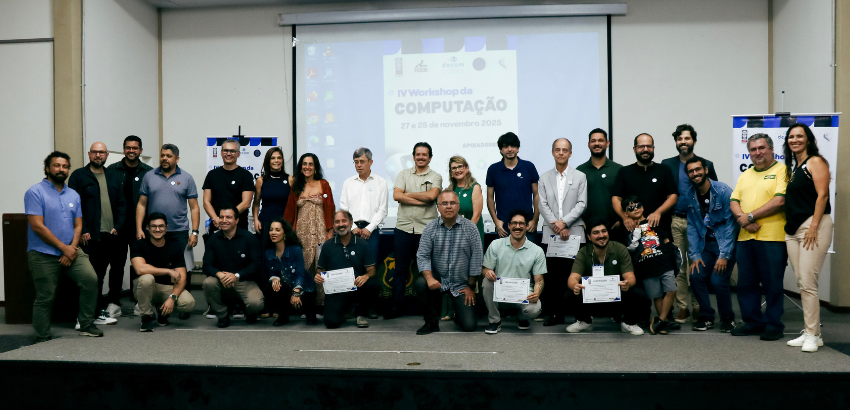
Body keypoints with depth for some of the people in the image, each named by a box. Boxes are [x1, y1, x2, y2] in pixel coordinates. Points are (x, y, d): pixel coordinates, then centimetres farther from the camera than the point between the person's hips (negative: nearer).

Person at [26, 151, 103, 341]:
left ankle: (86, 325, -2)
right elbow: (37, 226, -12)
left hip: (71, 250, 4)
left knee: (91, 279, -15)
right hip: (43, 254, -4)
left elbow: (78, 225, 11)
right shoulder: (35, 192, -5)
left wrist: (72, 248, -7)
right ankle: (42, 339, 17)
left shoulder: (73, 195, 13)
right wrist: (64, 248, -13)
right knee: (45, 297, 1)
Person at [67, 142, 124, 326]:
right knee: (96, 274, 0)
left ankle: (112, 302, 30)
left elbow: (121, 204, 13)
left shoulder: (112, 177, 16)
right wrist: (82, 231, -12)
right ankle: (98, 313, 9)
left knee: (118, 267, 12)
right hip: (92, 236, -5)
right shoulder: (78, 176, 2)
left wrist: (118, 226, 0)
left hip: (112, 234, 5)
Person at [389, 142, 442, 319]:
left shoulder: (435, 177, 5)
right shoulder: (404, 174, 10)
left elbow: (431, 195, -15)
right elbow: (396, 195, -6)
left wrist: (407, 194, -6)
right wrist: (422, 201, -11)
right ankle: (397, 306, 16)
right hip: (403, 228, 2)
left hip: (426, 230, -2)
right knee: (400, 269, 7)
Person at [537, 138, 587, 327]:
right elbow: (543, 205, 4)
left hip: (574, 233, -1)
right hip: (551, 234, 1)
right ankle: (557, 313, 8)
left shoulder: (580, 177, 9)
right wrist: (556, 226, -8)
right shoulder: (544, 178, 13)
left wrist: (564, 222, -12)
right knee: (554, 276, 1)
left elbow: (582, 204, 0)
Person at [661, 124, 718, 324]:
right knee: (678, 266, 2)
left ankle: (698, 307, 11)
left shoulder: (706, 164, 8)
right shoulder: (667, 165, 8)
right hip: (675, 221, 1)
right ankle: (683, 307, 8)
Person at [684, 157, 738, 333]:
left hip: (726, 243, -5)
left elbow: (730, 223, -14)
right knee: (696, 277, -9)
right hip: (706, 244, 5)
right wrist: (694, 255, -2)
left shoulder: (723, 191, -14)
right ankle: (706, 317, 11)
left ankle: (727, 318, 9)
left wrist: (724, 255, -18)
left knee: (718, 280, -16)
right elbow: (692, 226, 6)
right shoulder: (690, 195, 2)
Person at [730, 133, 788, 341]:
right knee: (746, 283, 10)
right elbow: (734, 202, 13)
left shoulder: (781, 171, -1)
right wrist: (742, 219, -7)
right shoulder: (745, 175, 20)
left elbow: (780, 200, -13)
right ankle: (753, 322, 21)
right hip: (746, 237, 6)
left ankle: (773, 324, 12)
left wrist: (751, 216, -12)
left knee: (772, 283, 1)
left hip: (772, 237, -6)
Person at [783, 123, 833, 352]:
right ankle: (809, 332, 15)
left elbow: (822, 195, -12)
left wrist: (813, 226, -17)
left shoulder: (815, 162, -4)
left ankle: (813, 335, -2)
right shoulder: (792, 166, 20)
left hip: (813, 226, -8)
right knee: (801, 283, 8)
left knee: (807, 283, -10)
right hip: (793, 229, 8)